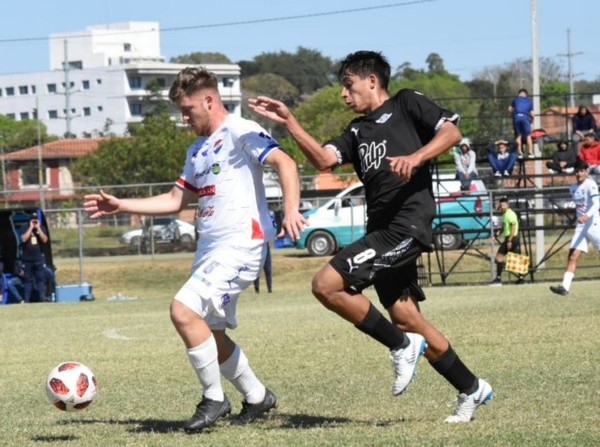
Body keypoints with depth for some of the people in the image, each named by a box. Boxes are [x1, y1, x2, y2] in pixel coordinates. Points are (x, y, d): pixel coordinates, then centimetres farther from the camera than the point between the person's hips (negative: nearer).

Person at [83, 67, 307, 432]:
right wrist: (121, 206, 22)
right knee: (211, 334, 13)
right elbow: (176, 200, 28)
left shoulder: (240, 132, -7)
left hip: (240, 246, -10)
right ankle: (258, 397, 30)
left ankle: (214, 399, -8)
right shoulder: (197, 151, 21)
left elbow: (285, 163, -19)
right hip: (210, 250, 10)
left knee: (184, 310, -22)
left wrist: (291, 210, -34)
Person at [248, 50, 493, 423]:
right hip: (383, 231, 9)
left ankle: (402, 346, -6)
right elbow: (324, 159, 8)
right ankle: (471, 389, 19)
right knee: (407, 320, 8)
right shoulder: (358, 131, 24)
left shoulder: (407, 104, 6)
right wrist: (289, 122, 0)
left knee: (327, 284, -18)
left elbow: (451, 131, -7)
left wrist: (415, 158, -22)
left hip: (407, 225, -9)